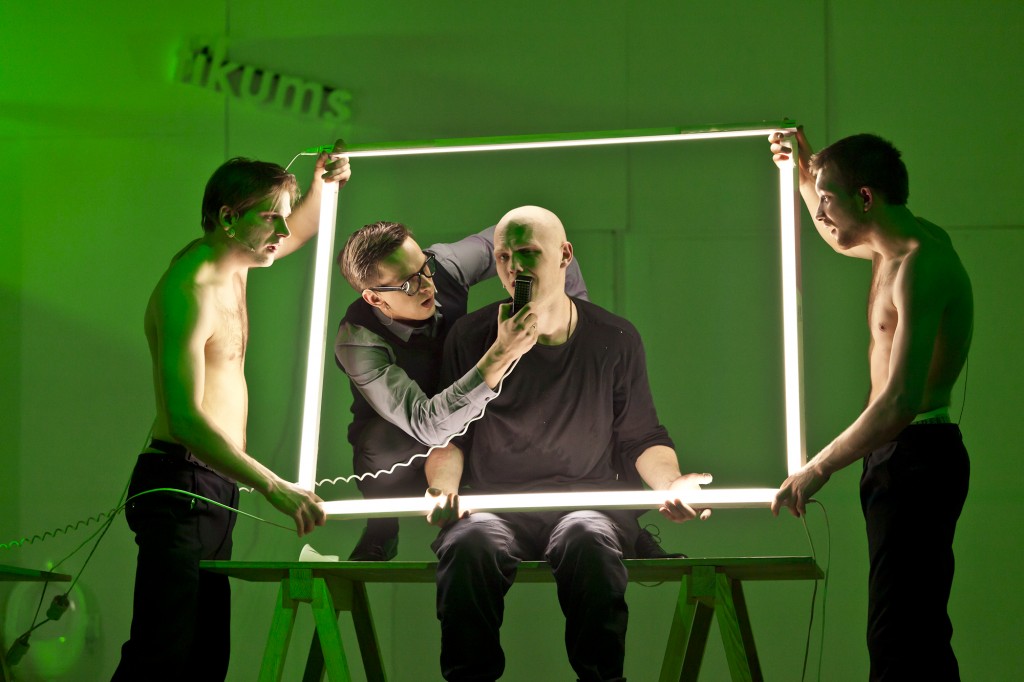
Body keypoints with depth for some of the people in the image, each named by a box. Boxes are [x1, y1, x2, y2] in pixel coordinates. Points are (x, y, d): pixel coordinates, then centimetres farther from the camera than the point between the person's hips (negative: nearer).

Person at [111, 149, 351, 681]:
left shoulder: (230, 262, 11)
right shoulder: (190, 290, -18)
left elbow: (298, 233, 34)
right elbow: (186, 419, -28)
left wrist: (322, 186, 9)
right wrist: (274, 488, -34)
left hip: (216, 490, 10)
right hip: (182, 486, -10)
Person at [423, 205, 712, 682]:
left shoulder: (614, 339, 9)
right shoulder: (472, 337, 8)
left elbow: (642, 438, 14)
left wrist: (671, 483, -7)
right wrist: (443, 485, -8)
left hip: (592, 500, 0)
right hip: (495, 504, 0)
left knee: (588, 540, -38)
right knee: (470, 544, -36)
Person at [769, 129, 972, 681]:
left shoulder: (920, 263, -19)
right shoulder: (895, 246, 12)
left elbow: (900, 403, -27)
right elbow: (837, 239, 41)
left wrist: (818, 469, -20)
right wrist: (804, 174, 27)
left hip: (915, 456, -11)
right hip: (897, 458, 11)